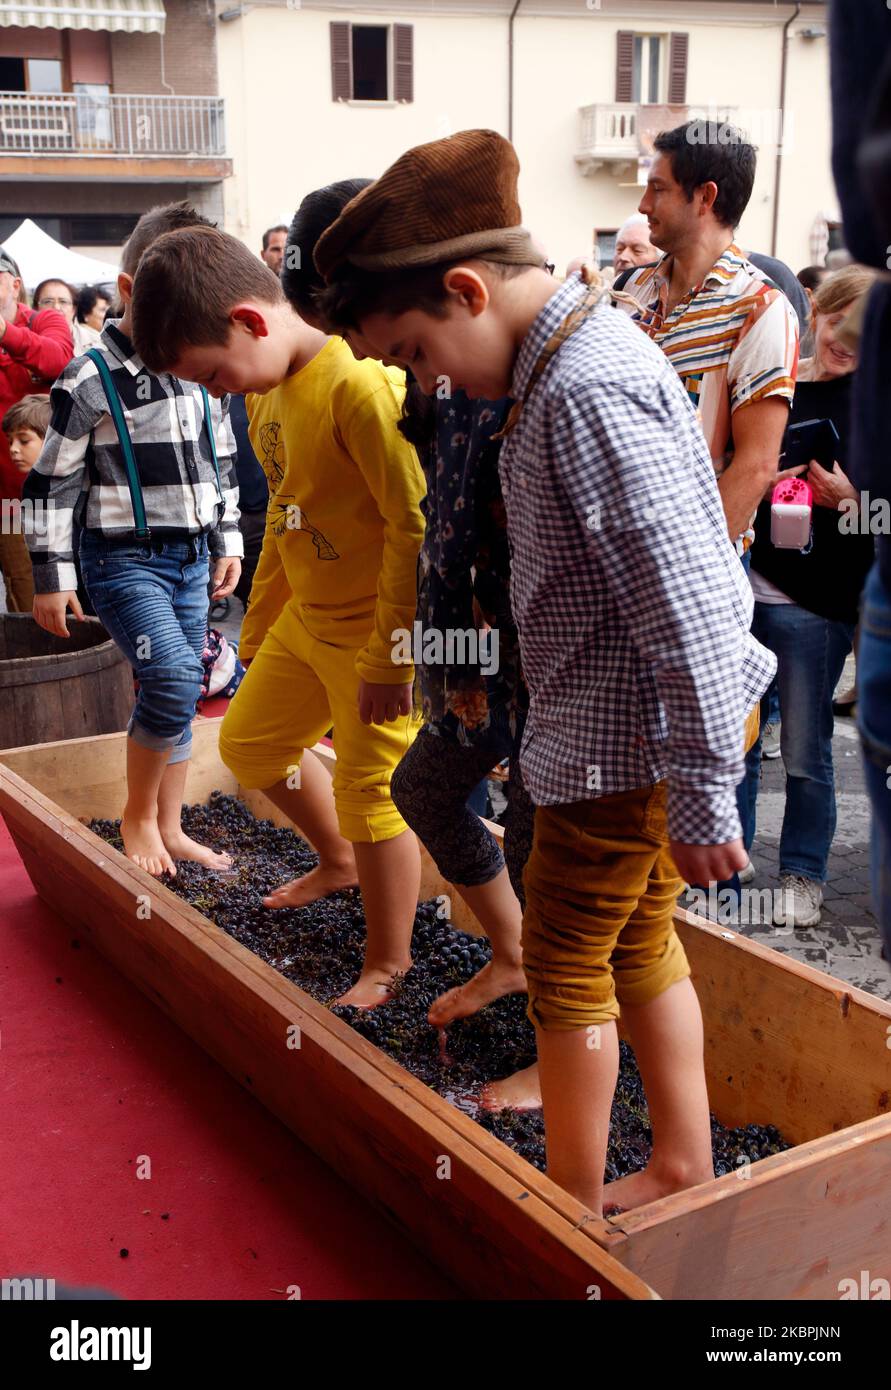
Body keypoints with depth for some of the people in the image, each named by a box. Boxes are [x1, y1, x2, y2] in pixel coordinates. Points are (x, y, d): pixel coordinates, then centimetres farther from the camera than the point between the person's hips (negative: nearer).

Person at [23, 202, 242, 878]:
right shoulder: (89, 382, -11)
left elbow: (219, 463, 17)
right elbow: (52, 484, -8)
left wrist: (228, 542, 15)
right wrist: (52, 577, -8)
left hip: (191, 556, 6)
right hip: (124, 556, -6)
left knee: (179, 690, 9)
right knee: (173, 679, -19)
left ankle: (169, 828, 21)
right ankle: (137, 816, 1)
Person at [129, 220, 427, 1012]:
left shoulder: (363, 384, -25)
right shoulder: (265, 388, 5)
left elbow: (417, 523, -25)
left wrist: (393, 654, -21)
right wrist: (258, 625, 21)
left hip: (377, 633, -9)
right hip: (307, 617, 9)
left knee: (372, 795, 2)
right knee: (249, 743, 22)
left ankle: (387, 965, 23)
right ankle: (339, 862, 46)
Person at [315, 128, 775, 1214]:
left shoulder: (587, 390, -23)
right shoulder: (568, 362, 9)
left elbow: (683, 601, -27)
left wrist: (702, 795, -24)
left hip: (624, 738, -9)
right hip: (617, 724, 9)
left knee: (567, 961, 6)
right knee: (639, 944, 19)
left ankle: (573, 1206, 25)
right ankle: (684, 1167, 35)